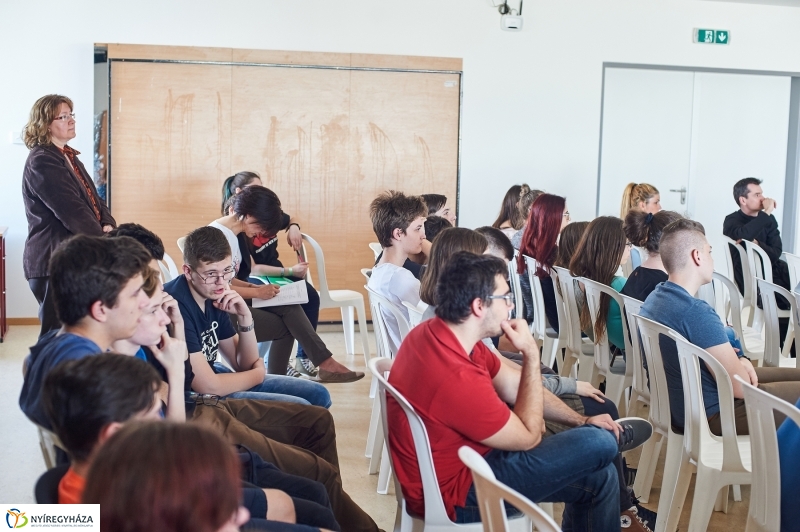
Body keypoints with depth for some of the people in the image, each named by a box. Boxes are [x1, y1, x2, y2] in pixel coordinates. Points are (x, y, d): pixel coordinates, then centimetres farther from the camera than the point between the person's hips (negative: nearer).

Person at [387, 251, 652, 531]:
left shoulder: (438, 332, -5)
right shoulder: (455, 378, -35)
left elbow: (514, 386, 7)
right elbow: (529, 437, -18)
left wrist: (582, 421, 6)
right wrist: (531, 354, -16)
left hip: (460, 455, 9)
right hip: (456, 489, -9)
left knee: (599, 476, 10)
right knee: (598, 445, -9)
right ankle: (612, 438, 25)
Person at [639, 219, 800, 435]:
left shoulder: (654, 298, 1)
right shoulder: (696, 312, -29)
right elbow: (740, 386, -22)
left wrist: (737, 358, 0)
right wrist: (740, 359, -1)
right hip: (709, 414, -10)